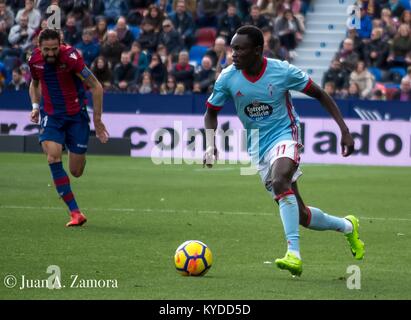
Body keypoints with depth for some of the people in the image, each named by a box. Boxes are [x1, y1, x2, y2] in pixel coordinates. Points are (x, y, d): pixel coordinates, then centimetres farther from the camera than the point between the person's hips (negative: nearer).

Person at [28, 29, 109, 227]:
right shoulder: (34, 60, -5)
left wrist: (97, 120, -10)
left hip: (76, 115, -3)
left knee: (76, 172, -1)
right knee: (53, 157, -22)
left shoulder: (70, 56, -21)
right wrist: (35, 106, 3)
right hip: (51, 116, 3)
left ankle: (79, 155, 41)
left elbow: (96, 87, -14)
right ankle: (75, 213, -18)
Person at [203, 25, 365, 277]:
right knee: (300, 215, 5)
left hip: (284, 135, -4)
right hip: (258, 146, 4)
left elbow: (320, 95, -2)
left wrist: (344, 130, -5)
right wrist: (211, 144, -11)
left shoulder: (282, 71, -15)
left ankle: (294, 253, -39)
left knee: (279, 181, -37)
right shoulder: (228, 78, -8)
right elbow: (211, 113, 7)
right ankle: (347, 226, 33)